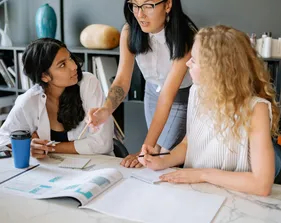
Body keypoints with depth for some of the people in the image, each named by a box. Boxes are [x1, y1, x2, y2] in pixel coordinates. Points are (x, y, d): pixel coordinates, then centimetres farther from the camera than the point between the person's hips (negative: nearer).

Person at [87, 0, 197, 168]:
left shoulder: (186, 35, -32)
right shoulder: (129, 31, -19)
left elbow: (168, 96, -35)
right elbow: (123, 80, -23)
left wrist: (146, 149, -37)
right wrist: (106, 109, -45)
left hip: (183, 97, -4)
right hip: (152, 93, 4)